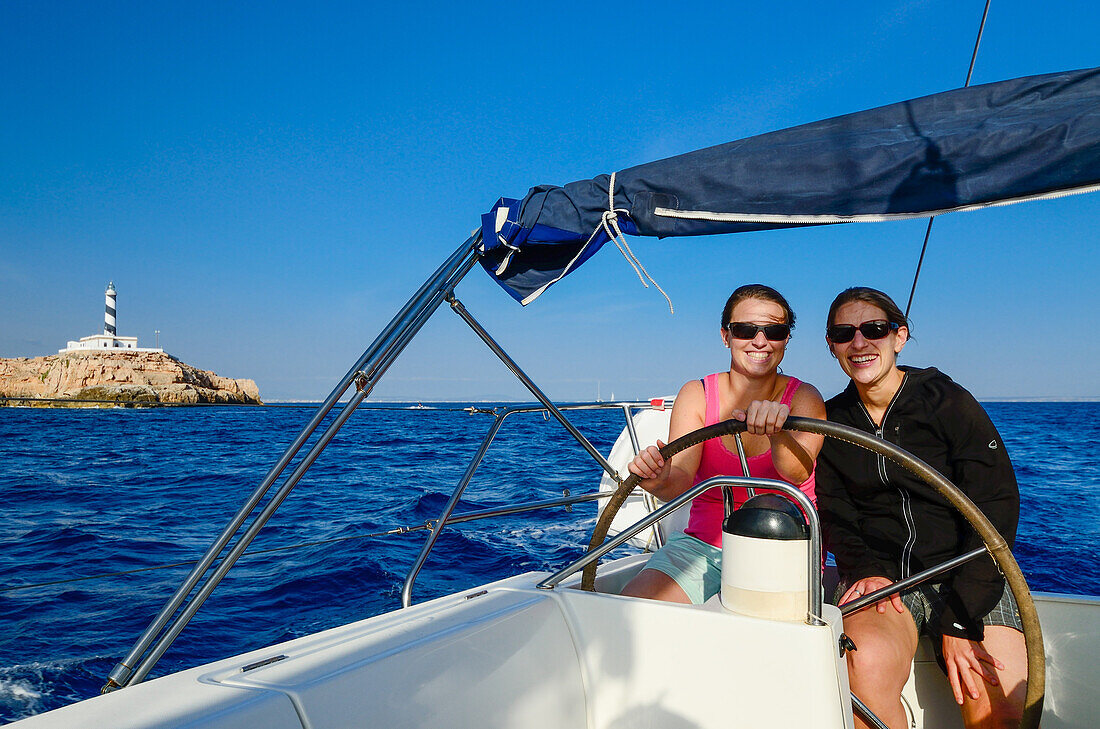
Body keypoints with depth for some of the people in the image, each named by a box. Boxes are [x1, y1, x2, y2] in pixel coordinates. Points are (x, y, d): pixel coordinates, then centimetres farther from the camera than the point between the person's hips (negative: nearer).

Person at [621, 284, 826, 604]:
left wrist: (777, 432, -45)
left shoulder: (803, 397, -1)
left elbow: (797, 472, -22)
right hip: (704, 546, 2)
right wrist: (661, 482, -38)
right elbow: (680, 483, -13)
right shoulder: (697, 394, 1)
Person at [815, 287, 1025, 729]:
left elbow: (997, 511, -7)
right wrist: (868, 571, -15)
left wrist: (959, 621, -15)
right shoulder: (831, 422, 7)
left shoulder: (949, 403, -2)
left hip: (968, 577, -1)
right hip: (881, 574, 1)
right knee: (867, 663, -31)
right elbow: (834, 517, 7)